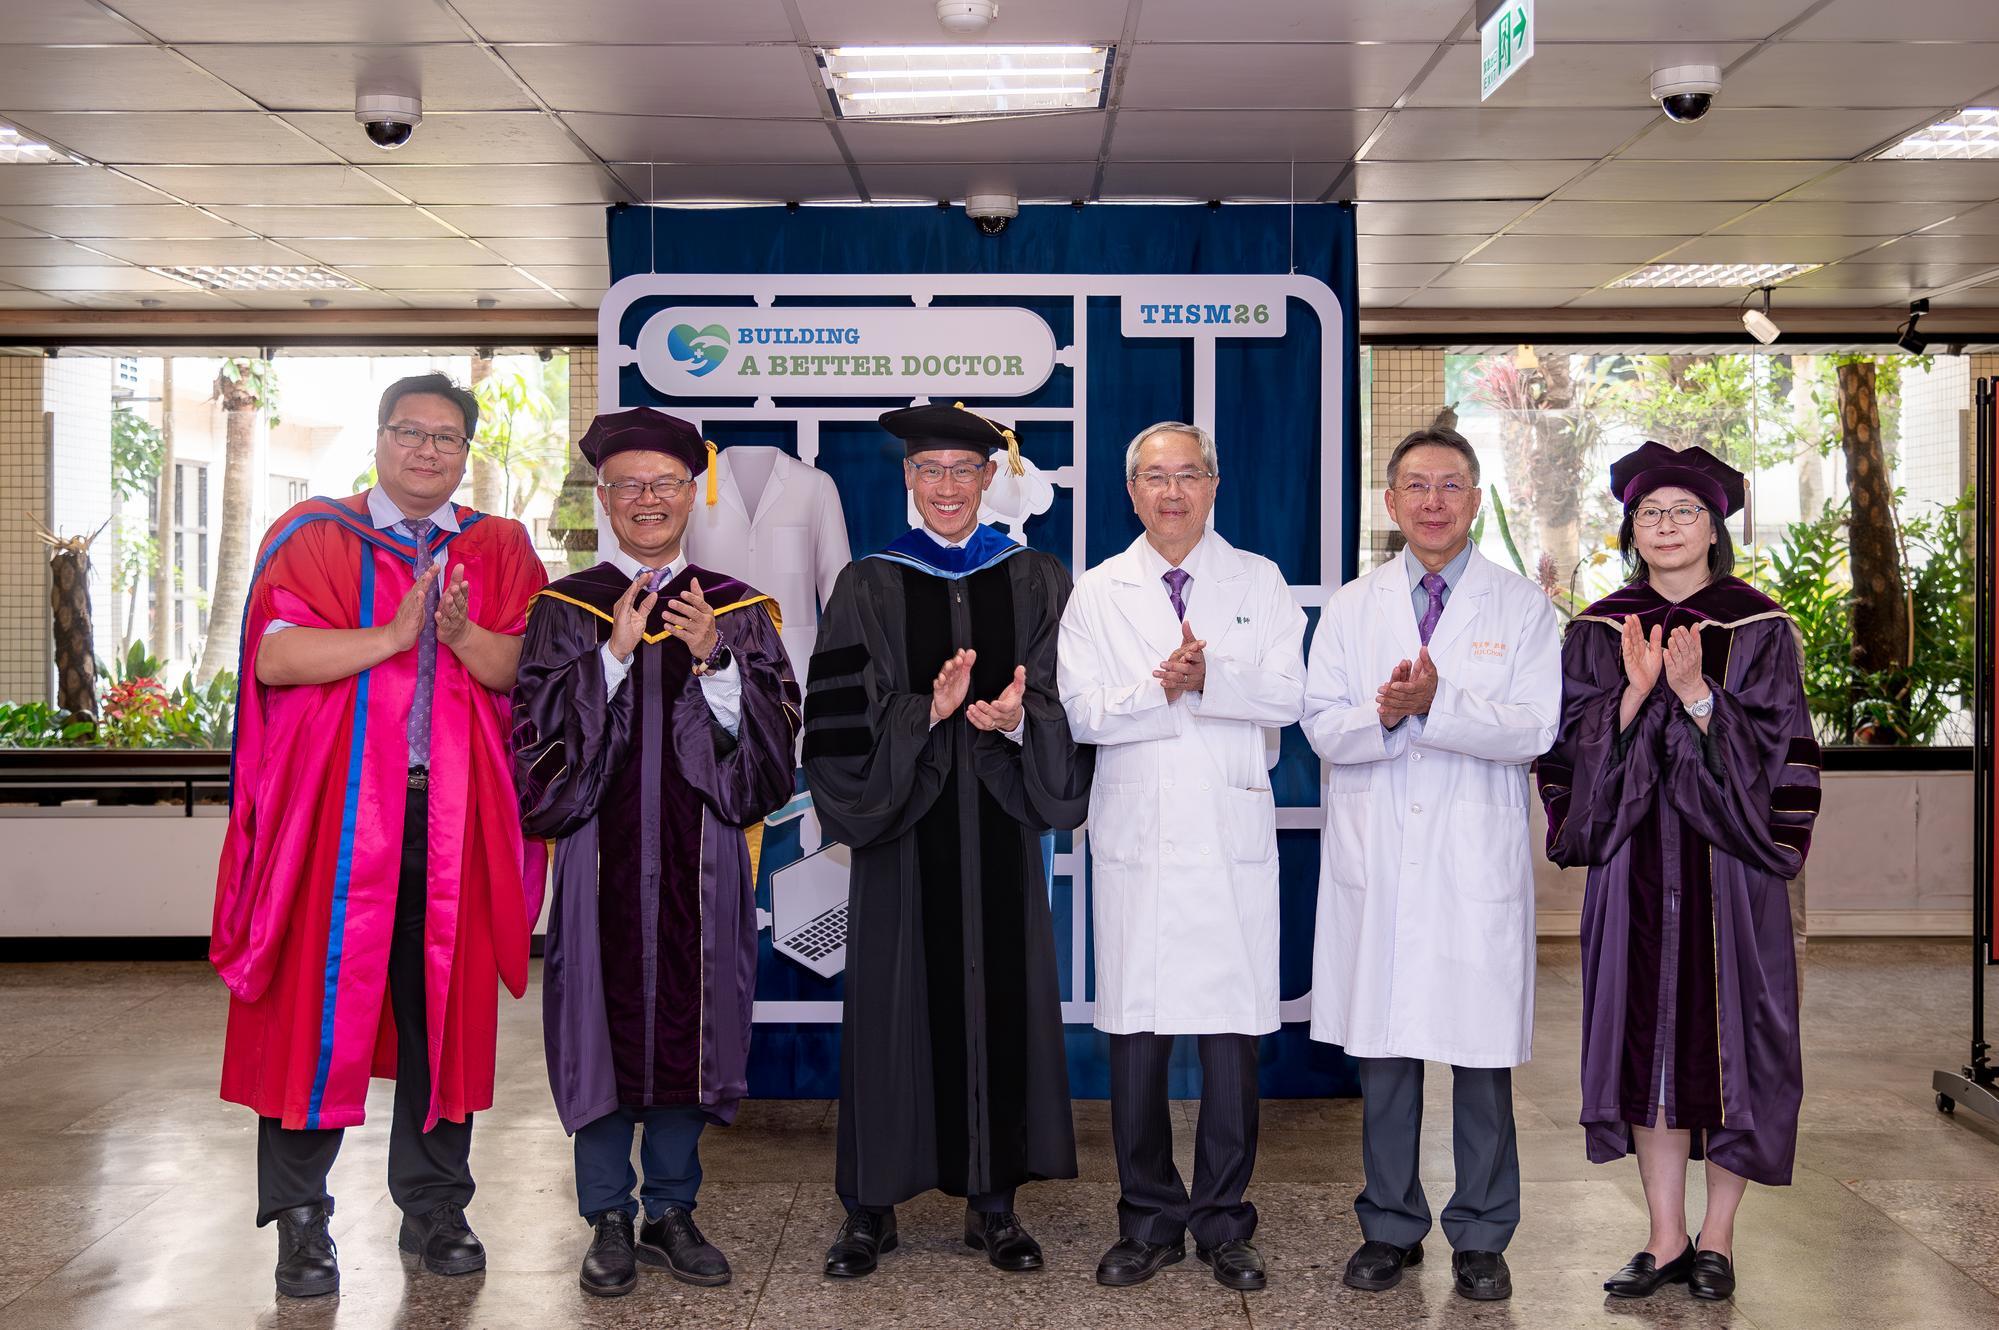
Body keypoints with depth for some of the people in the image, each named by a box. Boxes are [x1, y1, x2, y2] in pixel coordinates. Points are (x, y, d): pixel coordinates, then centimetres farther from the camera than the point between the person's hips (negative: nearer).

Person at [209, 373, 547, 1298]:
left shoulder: (499, 550, 11)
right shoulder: (314, 538, 6)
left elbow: (527, 667, 1)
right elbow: (275, 657, -8)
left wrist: (466, 639, -18)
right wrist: (393, 633, -15)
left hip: (453, 817, 2)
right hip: (337, 808, -2)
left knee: (444, 1007, 7)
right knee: (318, 1002, -1)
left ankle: (434, 1208, 21)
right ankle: (300, 1222, 11)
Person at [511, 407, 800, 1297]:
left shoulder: (739, 610, 9)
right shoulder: (565, 609, 5)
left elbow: (776, 731, 1)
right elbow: (541, 731, -5)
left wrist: (715, 662, -15)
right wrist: (615, 652, -15)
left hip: (700, 857, 1)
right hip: (600, 852, -1)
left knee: (688, 1022, 7)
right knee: (603, 1023, 3)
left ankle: (671, 1211, 21)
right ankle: (609, 1221, 16)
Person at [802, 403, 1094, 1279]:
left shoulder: (1035, 582, 7)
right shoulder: (870, 587, 4)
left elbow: (1067, 705, 1)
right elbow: (843, 722, -4)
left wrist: (1017, 720, -19)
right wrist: (928, 712, -20)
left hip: (999, 831, 1)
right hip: (903, 830, -1)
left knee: (1000, 999, 4)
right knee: (898, 1002, 2)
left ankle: (993, 1200, 16)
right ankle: (870, 1209, 13)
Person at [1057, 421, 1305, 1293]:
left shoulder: (1259, 582, 10)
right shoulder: (1098, 592, 9)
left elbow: (1285, 697, -2)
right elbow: (1082, 713, -1)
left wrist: (1208, 677, -17)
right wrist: (1160, 688, -16)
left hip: (1232, 835, 0)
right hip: (1135, 834, 0)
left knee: (1232, 1032, 1)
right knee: (1134, 1031, 2)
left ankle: (1223, 1223, 15)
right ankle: (1149, 1221, 16)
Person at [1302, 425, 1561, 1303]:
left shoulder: (1521, 608, 4)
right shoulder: (1350, 608, 10)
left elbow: (1535, 730, -7)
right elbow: (1322, 727, 2)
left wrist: (1435, 704, -20)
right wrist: (1385, 715, -18)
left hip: (1477, 860, -2)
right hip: (1375, 859, 2)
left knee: (1482, 1053, 2)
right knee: (1382, 1050, 8)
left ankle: (1481, 1238, 16)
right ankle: (1390, 1227, 21)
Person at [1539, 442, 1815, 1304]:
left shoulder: (1757, 628, 1)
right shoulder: (1600, 632, 7)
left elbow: (1775, 753, -6)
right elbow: (1575, 748, 0)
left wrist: (1695, 694, -19)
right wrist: (1636, 691, -16)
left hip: (1727, 862, -2)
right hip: (1633, 865, 2)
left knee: (1725, 1037, 1)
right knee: (1647, 1039, 4)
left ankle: (1717, 1240, 15)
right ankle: (1666, 1241, 13)